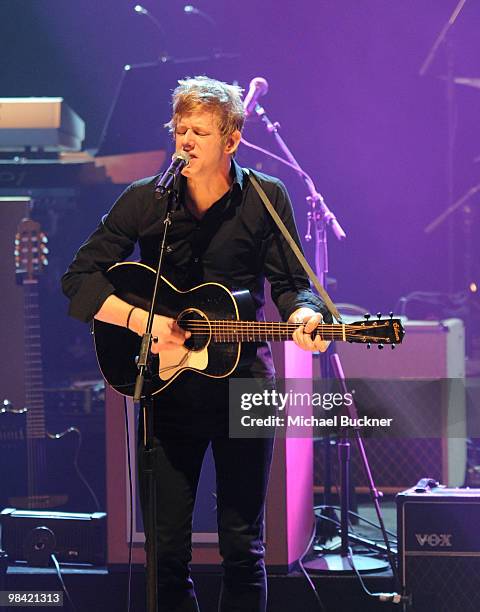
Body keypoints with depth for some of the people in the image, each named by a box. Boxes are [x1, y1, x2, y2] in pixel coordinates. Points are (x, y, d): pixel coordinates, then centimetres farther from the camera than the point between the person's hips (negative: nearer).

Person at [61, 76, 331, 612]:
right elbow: (79, 280, -2)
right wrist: (140, 319, -17)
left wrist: (302, 314, -19)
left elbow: (290, 281, 4)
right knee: (166, 549, 2)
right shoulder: (145, 201, -2)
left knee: (243, 546, 4)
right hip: (168, 385, 1)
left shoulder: (266, 199, -2)